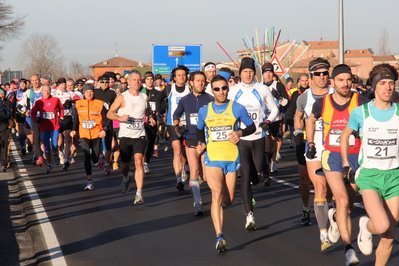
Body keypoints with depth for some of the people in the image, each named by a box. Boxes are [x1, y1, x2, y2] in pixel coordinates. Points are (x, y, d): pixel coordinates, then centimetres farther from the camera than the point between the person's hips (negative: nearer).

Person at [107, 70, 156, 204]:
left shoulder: (144, 97, 9)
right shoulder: (122, 97, -2)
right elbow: (109, 113, -4)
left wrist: (151, 118, 9)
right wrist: (120, 117, -23)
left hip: (139, 135, 1)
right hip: (125, 135, -1)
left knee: (138, 162, -17)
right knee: (125, 164, 11)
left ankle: (139, 193, -19)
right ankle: (126, 178, 48)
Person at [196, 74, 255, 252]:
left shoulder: (237, 109, -1)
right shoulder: (204, 111, 5)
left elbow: (252, 127, 8)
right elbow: (199, 130, 23)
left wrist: (240, 133, -11)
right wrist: (201, 143, 4)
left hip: (232, 158, 0)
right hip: (212, 158, 0)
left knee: (228, 200, 7)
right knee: (217, 194, -19)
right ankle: (219, 237, -22)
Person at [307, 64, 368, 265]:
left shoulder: (361, 102, -9)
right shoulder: (322, 103, -2)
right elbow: (311, 120, 18)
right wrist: (310, 144, 16)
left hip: (355, 157, 1)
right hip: (332, 156, -1)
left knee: (348, 204, 11)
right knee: (343, 200, -16)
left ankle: (335, 217, 48)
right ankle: (348, 248, -13)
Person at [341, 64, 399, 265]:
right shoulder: (360, 113, -3)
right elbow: (345, 135, 14)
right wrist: (345, 164, 12)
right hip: (369, 175, -2)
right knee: (382, 226, -22)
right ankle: (365, 226, 13)